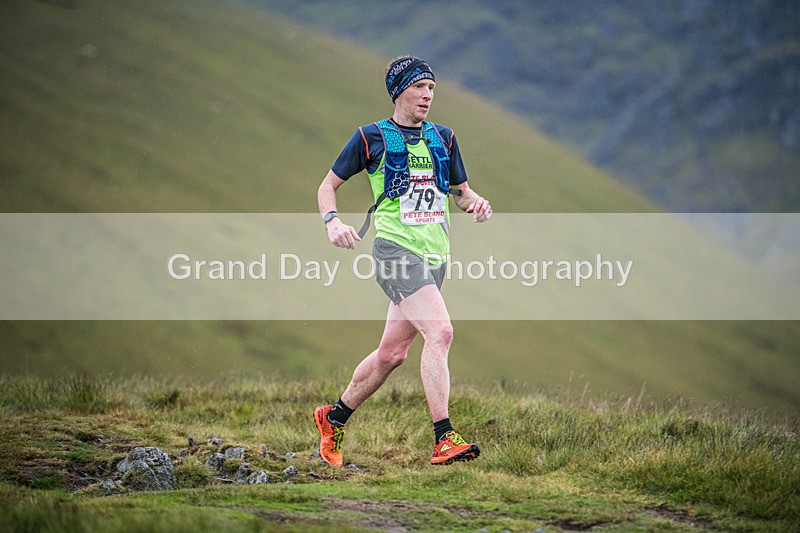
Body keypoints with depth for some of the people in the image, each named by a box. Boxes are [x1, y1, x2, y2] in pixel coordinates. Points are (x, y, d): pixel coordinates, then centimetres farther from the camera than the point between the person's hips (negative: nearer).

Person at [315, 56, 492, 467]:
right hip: (396, 248, -6)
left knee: (392, 352, 10)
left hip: (435, 255, 6)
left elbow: (461, 191, 23)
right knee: (440, 331, -23)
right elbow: (328, 185, 6)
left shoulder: (443, 138, 16)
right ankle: (443, 439, -25)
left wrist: (476, 202, -1)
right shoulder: (372, 137, 1)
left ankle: (333, 418, 30)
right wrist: (332, 221, -14)